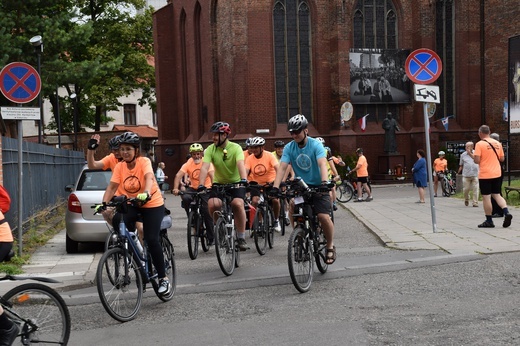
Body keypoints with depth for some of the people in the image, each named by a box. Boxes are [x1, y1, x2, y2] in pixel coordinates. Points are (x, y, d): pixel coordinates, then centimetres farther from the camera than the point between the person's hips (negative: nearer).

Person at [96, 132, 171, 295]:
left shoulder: (144, 161, -18)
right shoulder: (119, 166, -6)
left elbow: (149, 178, -37)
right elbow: (112, 187, -13)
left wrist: (146, 193, -57)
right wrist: (104, 203, -30)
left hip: (152, 204, -4)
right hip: (132, 204, 4)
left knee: (151, 240, -16)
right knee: (117, 221, -27)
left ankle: (163, 278, -1)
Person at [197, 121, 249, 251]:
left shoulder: (235, 148, -17)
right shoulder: (210, 149, -10)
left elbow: (240, 164, -33)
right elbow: (204, 167, -21)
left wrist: (244, 179, -50)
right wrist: (201, 185, -35)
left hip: (236, 183, -2)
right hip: (218, 183, 2)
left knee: (238, 204, -28)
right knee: (213, 205, -24)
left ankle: (241, 238, -15)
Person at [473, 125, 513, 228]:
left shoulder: (480, 144, -11)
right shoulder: (497, 143, 6)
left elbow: (477, 160, -16)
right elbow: (502, 159, 12)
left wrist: (471, 155, 4)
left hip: (485, 175, -5)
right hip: (497, 173, 5)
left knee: (486, 197, 2)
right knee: (497, 195, 15)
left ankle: (489, 221, 6)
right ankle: (506, 213, -5)